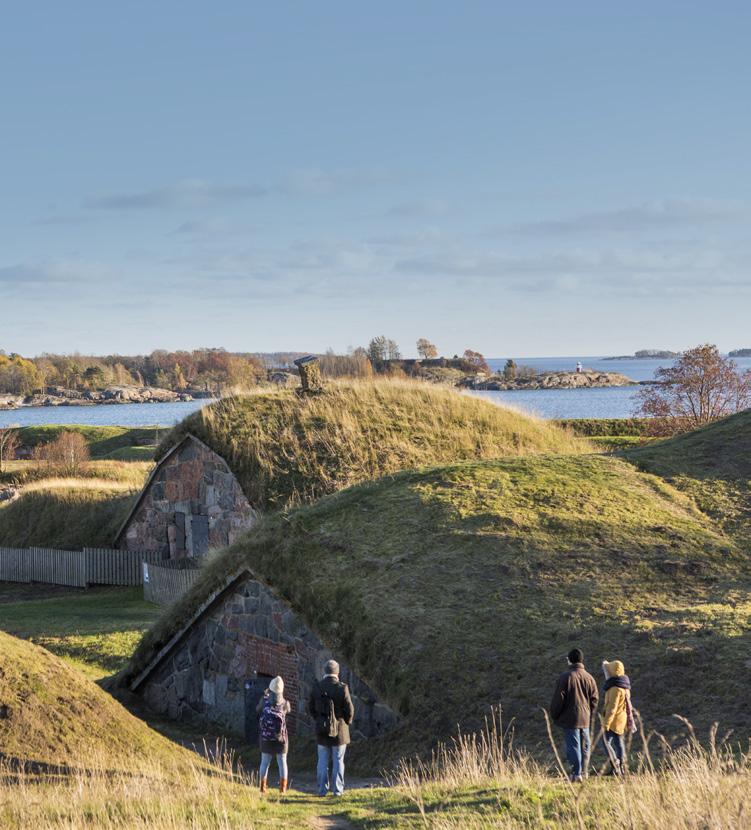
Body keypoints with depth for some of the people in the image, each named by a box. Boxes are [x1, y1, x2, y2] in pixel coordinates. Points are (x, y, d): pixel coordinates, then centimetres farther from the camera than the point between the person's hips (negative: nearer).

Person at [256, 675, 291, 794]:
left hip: (266, 738, 1)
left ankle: (263, 787, 8)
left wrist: (265, 695, 21)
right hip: (280, 738, -1)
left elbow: (257, 709, 11)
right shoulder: (285, 703, -10)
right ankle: (283, 788, 8)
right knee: (282, 763, 9)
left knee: (265, 762, 9)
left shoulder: (265, 701, -10)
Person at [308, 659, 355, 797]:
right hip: (339, 729, -2)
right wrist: (347, 722, 8)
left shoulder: (316, 687, -4)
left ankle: (322, 789, 9)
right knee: (338, 761, 5)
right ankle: (337, 789, 5)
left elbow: (311, 708, 2)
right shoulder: (341, 688, -13)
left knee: (323, 761, 9)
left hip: (322, 729, 2)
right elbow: (349, 709, -10)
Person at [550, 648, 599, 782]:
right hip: (585, 719, 5)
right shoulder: (589, 677, 5)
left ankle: (576, 773, -7)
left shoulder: (565, 677, -11)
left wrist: (554, 716, 1)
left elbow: (558, 698, -11)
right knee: (584, 745, 15)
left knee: (573, 746, -4)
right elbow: (594, 698, 9)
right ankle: (583, 772, 22)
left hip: (569, 719, -5)